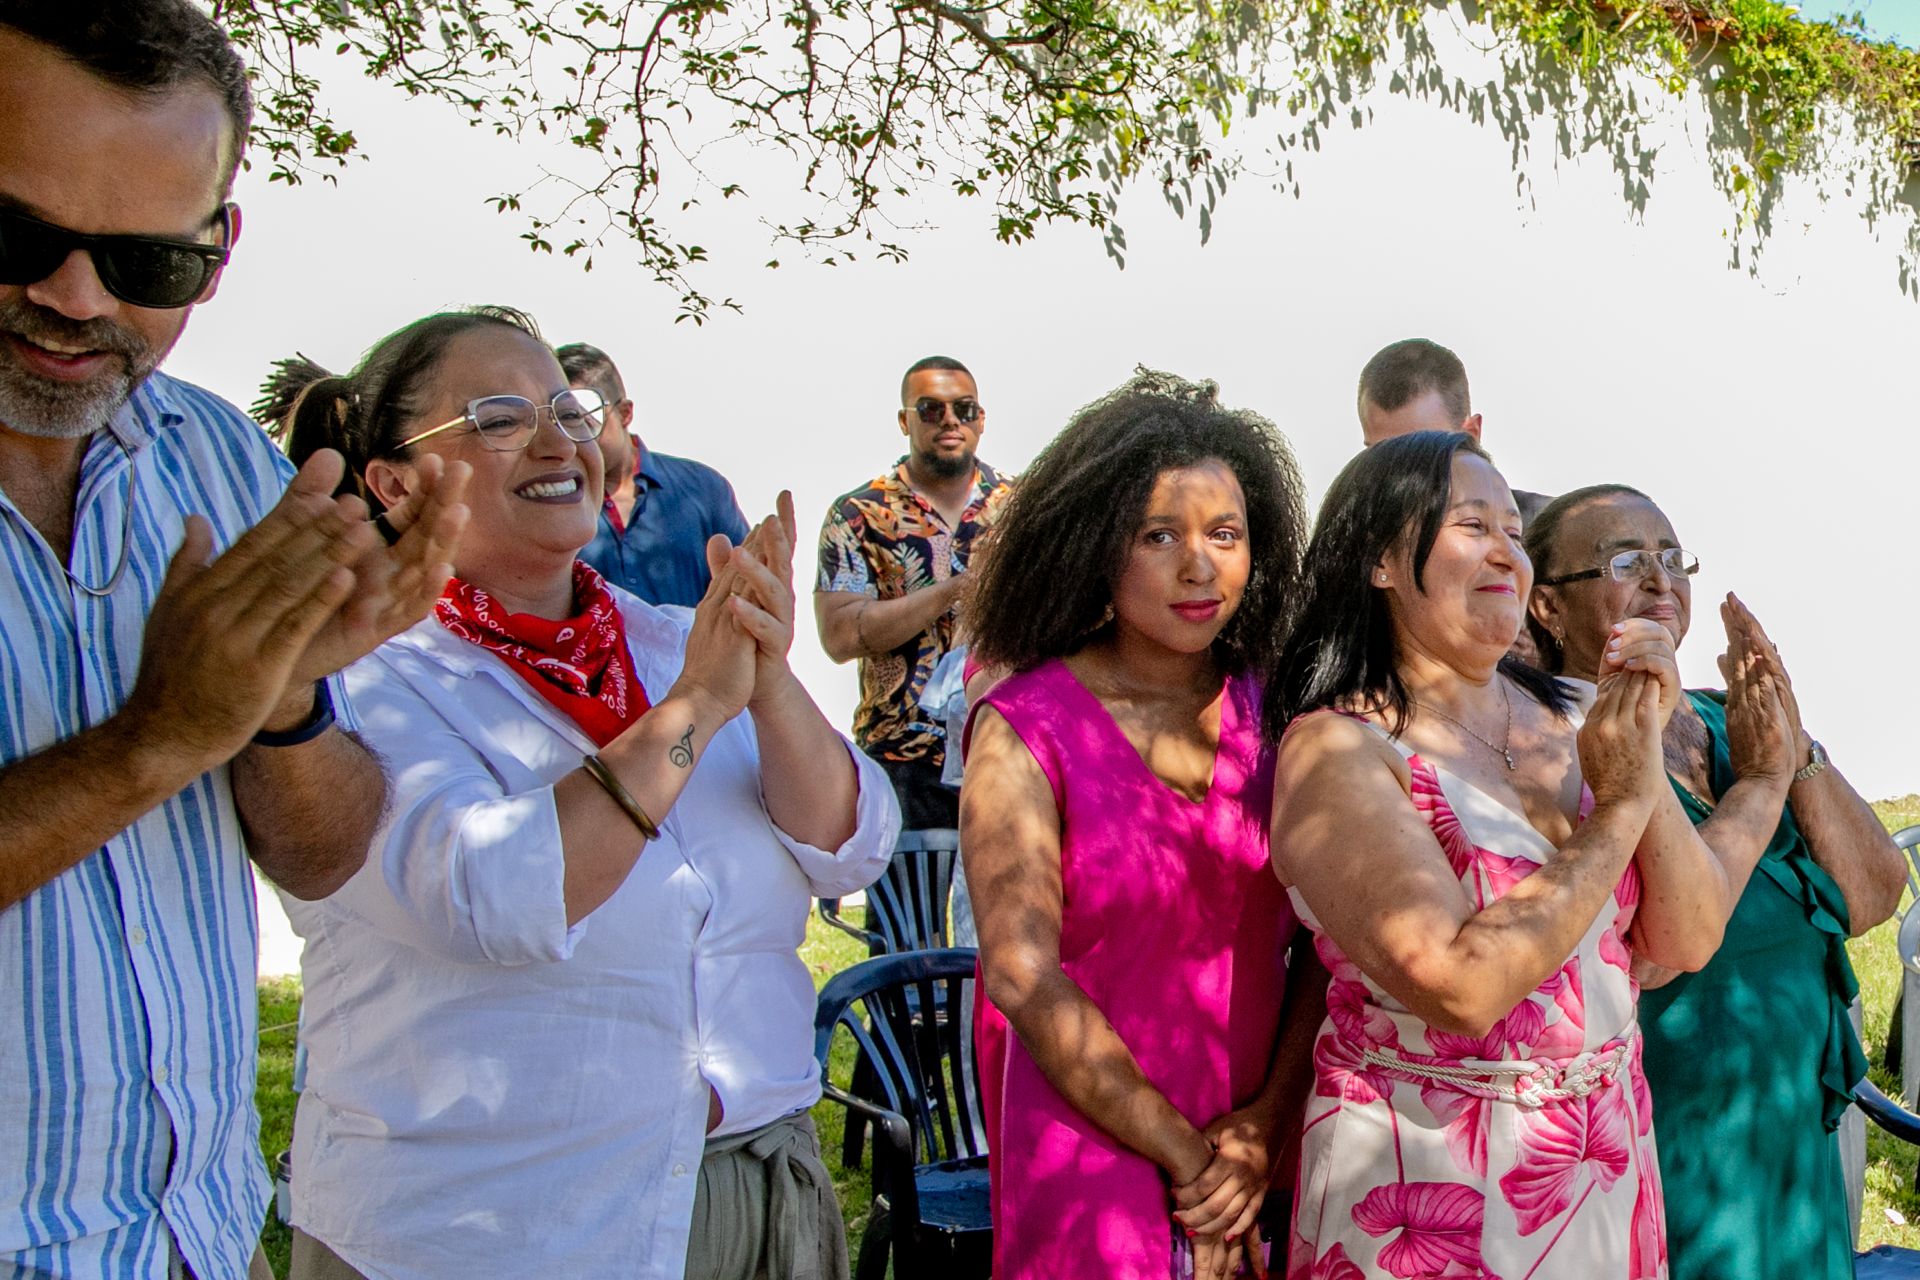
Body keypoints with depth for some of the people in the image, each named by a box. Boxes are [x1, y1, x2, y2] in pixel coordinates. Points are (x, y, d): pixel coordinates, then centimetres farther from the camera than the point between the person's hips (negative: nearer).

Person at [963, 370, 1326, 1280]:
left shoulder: (1275, 717, -1)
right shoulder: (1024, 727, -11)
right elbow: (1024, 975, -16)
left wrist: (1269, 1121, -11)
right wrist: (1185, 1156, -13)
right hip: (1090, 1160, -3)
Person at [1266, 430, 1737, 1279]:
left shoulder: (1559, 721, 0)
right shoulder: (1337, 750, -18)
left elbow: (1689, 942, -1)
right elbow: (1460, 988, -28)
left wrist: (1646, 756, -15)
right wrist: (1622, 806, -20)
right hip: (1430, 1176, -6)